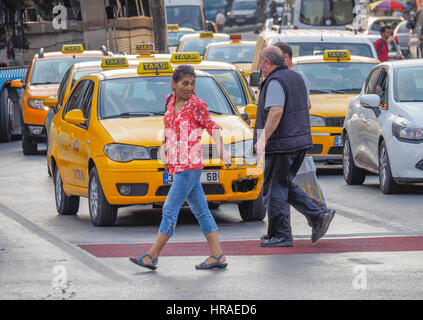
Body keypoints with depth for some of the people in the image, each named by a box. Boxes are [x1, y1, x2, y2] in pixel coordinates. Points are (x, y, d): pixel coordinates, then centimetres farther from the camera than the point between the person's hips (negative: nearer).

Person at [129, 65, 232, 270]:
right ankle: (217, 255, 12)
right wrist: (163, 147, 12)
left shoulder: (197, 105, -7)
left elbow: (212, 127, -2)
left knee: (170, 210, -7)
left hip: (189, 165, -8)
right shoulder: (170, 101, 12)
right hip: (176, 165, 8)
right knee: (201, 211, 9)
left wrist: (222, 150, -15)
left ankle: (152, 257, -5)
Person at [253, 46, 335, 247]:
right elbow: (305, 107, 25)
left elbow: (276, 111, -27)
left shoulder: (275, 81, -14)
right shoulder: (295, 77, 16)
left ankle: (280, 235, 1)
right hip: (299, 141, 10)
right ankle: (318, 216, 6)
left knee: (275, 189, -2)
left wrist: (263, 138, -27)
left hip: (281, 145, -10)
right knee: (285, 186, 17)